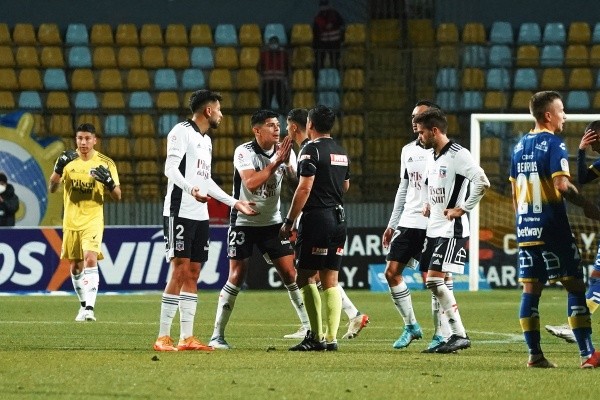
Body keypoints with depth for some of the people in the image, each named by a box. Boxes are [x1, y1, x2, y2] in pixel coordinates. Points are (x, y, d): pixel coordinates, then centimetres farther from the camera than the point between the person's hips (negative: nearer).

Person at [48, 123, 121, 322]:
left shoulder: (105, 163, -3)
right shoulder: (67, 160, 2)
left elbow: (117, 196, -1)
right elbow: (52, 188, 1)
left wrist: (108, 182, -22)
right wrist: (59, 169, -17)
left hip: (93, 221, -3)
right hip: (71, 221, 3)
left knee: (90, 259, -22)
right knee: (75, 266, 10)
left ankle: (90, 308, -28)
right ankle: (84, 305, 28)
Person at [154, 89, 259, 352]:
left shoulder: (206, 140, 21)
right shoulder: (182, 132, -6)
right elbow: (170, 168, -17)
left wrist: (235, 203, 29)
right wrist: (191, 189, -34)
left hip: (200, 215, 9)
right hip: (180, 211, -9)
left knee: (193, 275, 6)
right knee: (180, 272, -12)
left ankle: (187, 337, 8)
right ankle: (163, 338, -11)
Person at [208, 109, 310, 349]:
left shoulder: (285, 152, -1)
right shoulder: (244, 152, -15)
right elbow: (251, 183, -29)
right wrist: (275, 163, -30)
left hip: (272, 222, 4)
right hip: (244, 222, -4)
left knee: (290, 273, -3)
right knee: (237, 277, -7)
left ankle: (309, 327, 4)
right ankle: (217, 335, 0)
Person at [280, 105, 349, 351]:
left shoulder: (311, 150, -10)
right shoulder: (341, 152, 14)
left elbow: (305, 188, -15)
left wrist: (288, 221, -12)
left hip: (316, 219, -7)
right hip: (339, 219, 7)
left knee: (306, 277, -2)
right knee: (330, 280, 7)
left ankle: (316, 336, -8)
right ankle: (331, 337, 2)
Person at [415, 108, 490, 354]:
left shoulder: (458, 155, -15)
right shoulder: (431, 157, 14)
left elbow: (482, 182, -25)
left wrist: (463, 208, -19)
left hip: (453, 230, -10)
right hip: (434, 229, 10)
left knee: (435, 280, -15)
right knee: (432, 283, 7)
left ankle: (460, 335, -9)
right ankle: (457, 335, 10)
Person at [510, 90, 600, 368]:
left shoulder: (520, 146, 13)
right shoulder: (553, 144, -10)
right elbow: (562, 185, -20)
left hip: (526, 228, 7)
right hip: (552, 228, -7)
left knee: (530, 290, 6)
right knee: (575, 286, -3)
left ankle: (535, 355, 5)